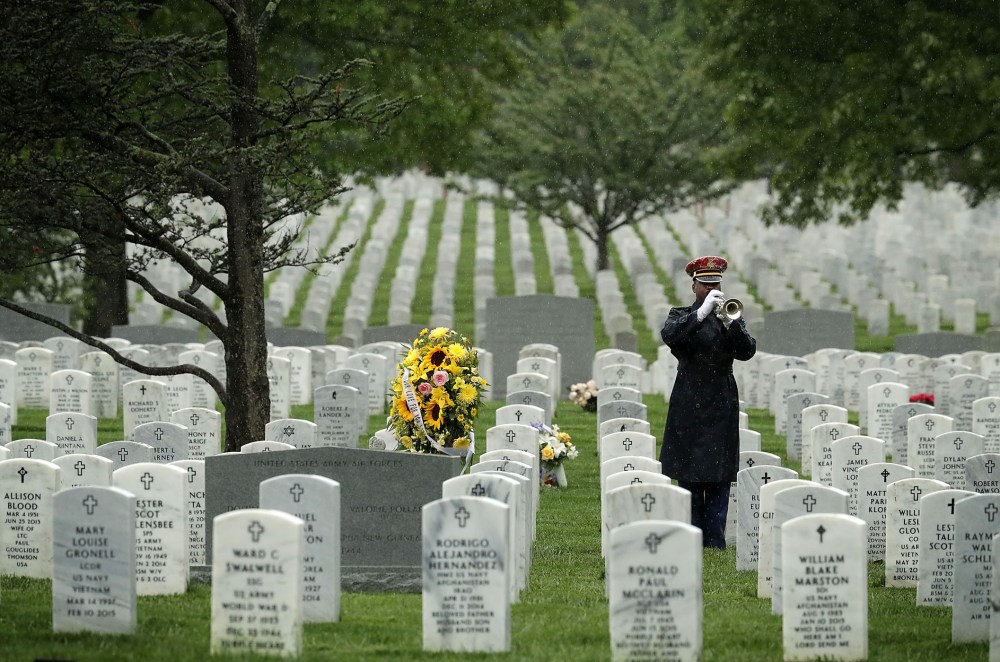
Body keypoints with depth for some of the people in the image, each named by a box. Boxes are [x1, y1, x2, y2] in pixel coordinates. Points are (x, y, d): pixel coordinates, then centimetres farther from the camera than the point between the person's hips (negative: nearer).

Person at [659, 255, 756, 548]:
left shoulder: (731, 317, 11)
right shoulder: (681, 316, 6)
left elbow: (747, 351, -3)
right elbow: (669, 336, -16)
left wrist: (730, 323, -19)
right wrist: (702, 313, -24)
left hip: (722, 405, 2)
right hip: (689, 404, -2)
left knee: (720, 477, -1)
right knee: (690, 475, -2)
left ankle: (715, 542, 1)